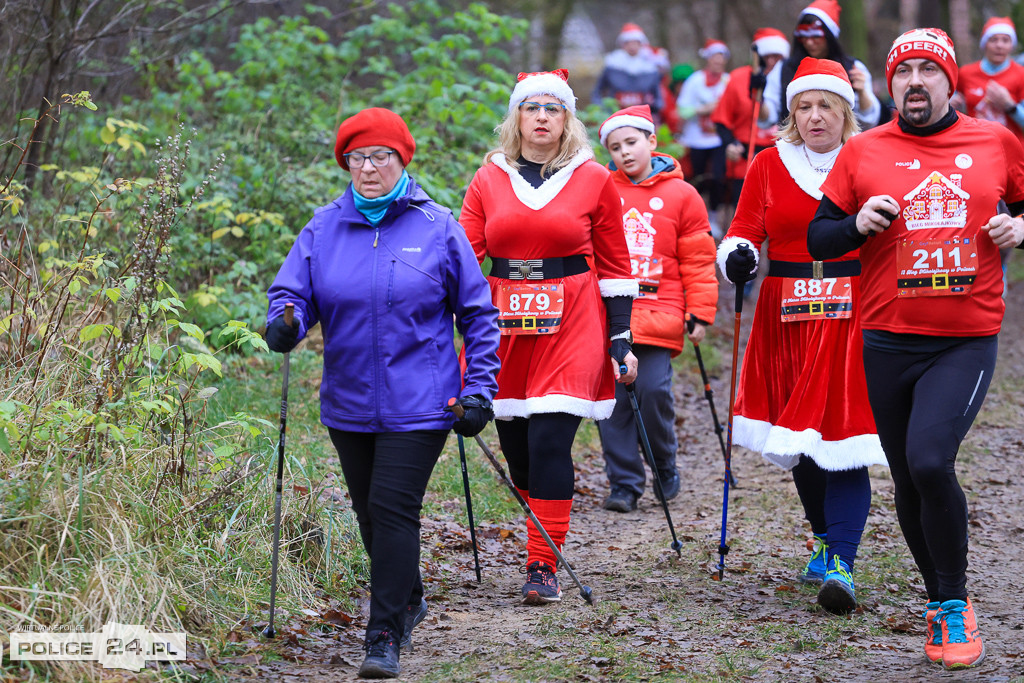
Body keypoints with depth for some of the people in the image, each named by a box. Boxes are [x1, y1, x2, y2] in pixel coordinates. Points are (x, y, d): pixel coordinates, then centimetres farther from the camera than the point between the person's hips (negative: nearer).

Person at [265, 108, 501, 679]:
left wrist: (480, 389, -2)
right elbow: (293, 291, 2)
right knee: (370, 512, 15)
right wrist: (285, 324, -22)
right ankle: (409, 599, 39)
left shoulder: (437, 226, -2)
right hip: (349, 404, 4)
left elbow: (477, 312, 3)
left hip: (418, 404, -4)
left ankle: (386, 636, -6)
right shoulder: (324, 227, 5)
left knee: (393, 508, -12)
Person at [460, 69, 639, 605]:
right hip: (506, 326, 3)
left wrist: (622, 339, 2)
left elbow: (615, 264, 6)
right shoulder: (488, 180, 7)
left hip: (572, 324, -3)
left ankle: (542, 567, -6)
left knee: (550, 439, -12)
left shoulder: (593, 180, 3)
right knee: (515, 445, 6)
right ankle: (546, 535, 30)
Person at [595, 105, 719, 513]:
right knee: (612, 397, 0)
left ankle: (664, 467, 15)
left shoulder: (681, 195, 6)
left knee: (653, 390, -10)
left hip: (658, 314, -2)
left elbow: (698, 261, 8)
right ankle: (624, 483, 10)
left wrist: (700, 314, 4)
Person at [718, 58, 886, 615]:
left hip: (852, 317, -3)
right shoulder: (769, 165, 8)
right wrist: (737, 255, -16)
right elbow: (745, 229, 5)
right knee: (799, 437, 10)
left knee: (842, 434, -11)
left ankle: (841, 563, -14)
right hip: (788, 318, 3)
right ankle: (827, 539, 31)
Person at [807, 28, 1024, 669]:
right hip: (889, 341, 2)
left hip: (968, 340, -2)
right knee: (909, 481, 9)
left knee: (930, 460, -21)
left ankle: (955, 604, -3)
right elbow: (818, 239, 7)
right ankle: (941, 603, 28)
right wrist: (858, 223, -13)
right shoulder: (863, 152, 5)